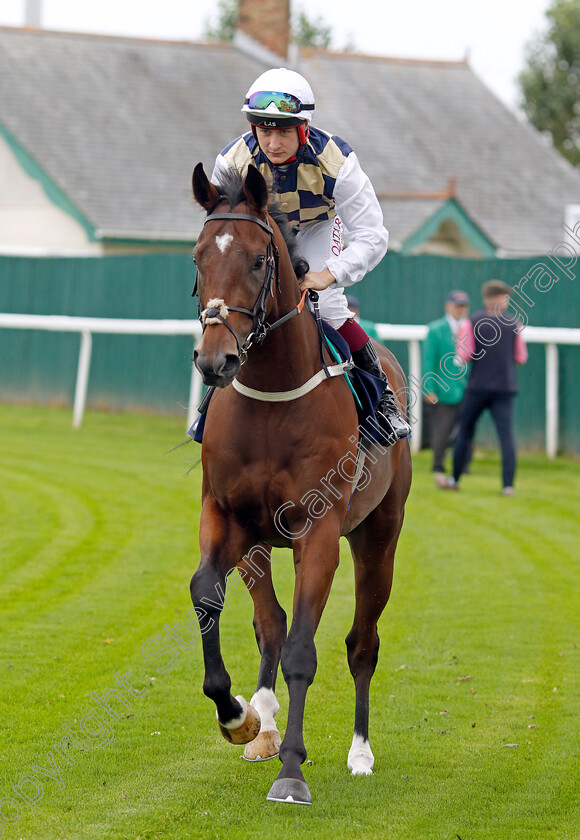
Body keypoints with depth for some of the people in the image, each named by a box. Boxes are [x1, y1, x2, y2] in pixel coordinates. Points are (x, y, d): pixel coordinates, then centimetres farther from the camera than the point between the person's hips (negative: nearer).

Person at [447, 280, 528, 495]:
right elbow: (521, 358, 5)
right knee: (506, 435, -4)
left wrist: (459, 340, 12)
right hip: (504, 388, 0)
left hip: (477, 387, 0)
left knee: (465, 431, 13)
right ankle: (508, 484, -13)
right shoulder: (514, 324, 2)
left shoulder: (472, 322, -1)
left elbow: (464, 356, -7)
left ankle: (455, 479, 18)